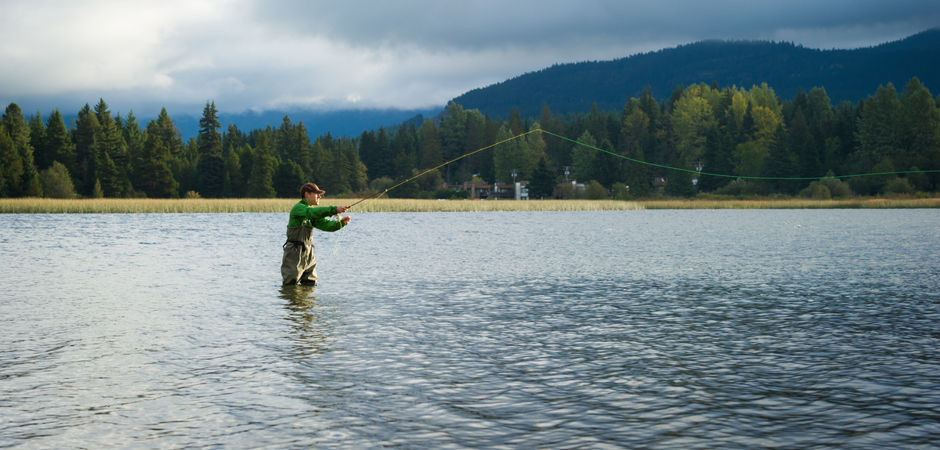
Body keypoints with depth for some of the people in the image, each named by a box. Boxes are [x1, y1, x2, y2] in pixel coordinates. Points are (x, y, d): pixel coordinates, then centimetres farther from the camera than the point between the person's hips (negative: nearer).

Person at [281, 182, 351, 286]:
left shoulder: (312, 210, 16)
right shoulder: (298, 208, -11)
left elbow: (325, 224, 5)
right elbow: (314, 212, -31)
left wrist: (341, 222, -14)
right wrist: (335, 209, -39)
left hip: (308, 255, 8)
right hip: (294, 254, -8)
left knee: (311, 285, 7)